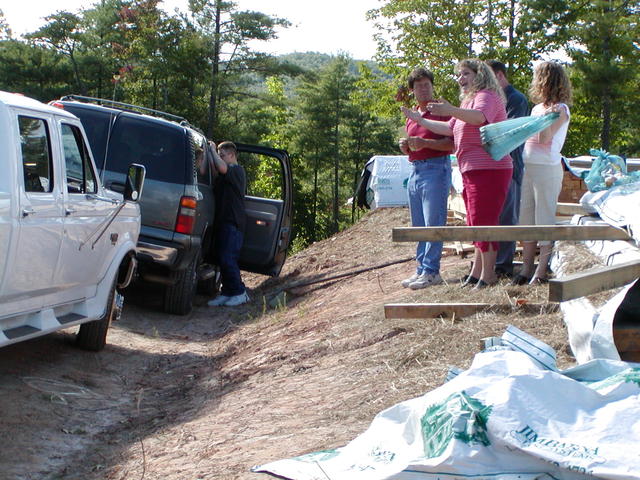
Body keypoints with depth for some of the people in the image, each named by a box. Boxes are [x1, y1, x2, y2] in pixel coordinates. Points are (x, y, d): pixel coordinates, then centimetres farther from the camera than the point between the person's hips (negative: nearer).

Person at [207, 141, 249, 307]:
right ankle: (226, 293, 11)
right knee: (222, 258, 7)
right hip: (224, 220, 10)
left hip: (233, 222, -10)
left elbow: (222, 168, -27)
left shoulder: (237, 170, -7)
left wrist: (212, 150, -13)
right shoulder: (227, 174, 24)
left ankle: (240, 293, -4)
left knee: (227, 259, -12)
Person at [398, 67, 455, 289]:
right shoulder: (411, 116, 19)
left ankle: (431, 271, -8)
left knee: (433, 223, -9)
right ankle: (421, 269, 15)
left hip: (436, 169, -8)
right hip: (415, 170, 8)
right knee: (418, 226, 10)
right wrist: (405, 146, 6)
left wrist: (424, 142, -22)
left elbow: (452, 143, -13)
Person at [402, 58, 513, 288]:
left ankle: (488, 275, -9)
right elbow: (450, 128, 26)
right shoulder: (469, 100, 26)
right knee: (475, 222, 13)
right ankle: (477, 271, 19)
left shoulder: (487, 96, -8)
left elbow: (480, 117, -31)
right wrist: (421, 120, 19)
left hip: (488, 169, -11)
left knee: (483, 221, -12)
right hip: (471, 170, 11)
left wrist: (451, 111, -46)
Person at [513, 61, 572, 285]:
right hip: (529, 168, 9)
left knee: (545, 219, -5)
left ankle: (541, 271, -2)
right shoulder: (537, 108, 16)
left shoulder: (560, 109, -7)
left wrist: (548, 116, -26)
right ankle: (527, 268, 14)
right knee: (526, 218, 9)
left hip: (547, 168, -9)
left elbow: (545, 138, -18)